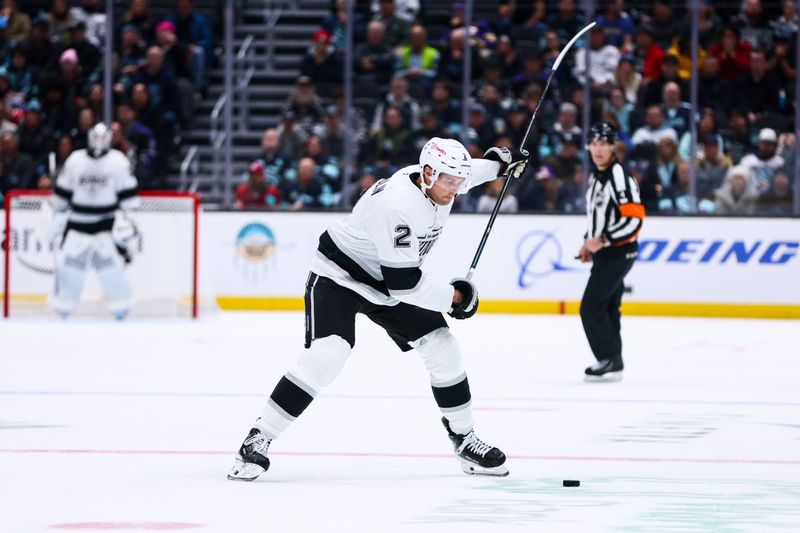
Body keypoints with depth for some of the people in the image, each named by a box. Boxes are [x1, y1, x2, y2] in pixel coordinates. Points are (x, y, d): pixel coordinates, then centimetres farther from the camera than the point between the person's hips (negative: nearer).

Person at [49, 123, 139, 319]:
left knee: (110, 262, -11)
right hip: (78, 220, 2)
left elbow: (128, 193, -3)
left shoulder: (119, 162, -5)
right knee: (68, 261, -1)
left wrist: (127, 217, -8)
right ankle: (62, 309, 11)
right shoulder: (75, 160, 2)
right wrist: (58, 214, 11)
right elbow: (63, 191, 9)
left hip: (107, 223, -2)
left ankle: (121, 309, 0)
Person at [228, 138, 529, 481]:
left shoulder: (435, 182, -8)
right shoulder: (397, 206, -35)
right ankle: (258, 440, -23)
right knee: (328, 353, -28)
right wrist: (453, 297, -21)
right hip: (338, 275, -9)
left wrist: (498, 162, 22)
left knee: (442, 348, 1)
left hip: (386, 284, 9)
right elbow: (403, 283, -33)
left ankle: (464, 440, 17)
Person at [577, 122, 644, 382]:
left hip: (619, 252, -10)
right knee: (606, 307, 12)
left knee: (592, 307, -11)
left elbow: (634, 218, -24)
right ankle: (612, 363, 17)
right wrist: (589, 242, 17)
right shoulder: (595, 177, 13)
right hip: (603, 253, 10)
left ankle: (610, 361, -7)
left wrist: (602, 240, -25)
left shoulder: (620, 176, -18)